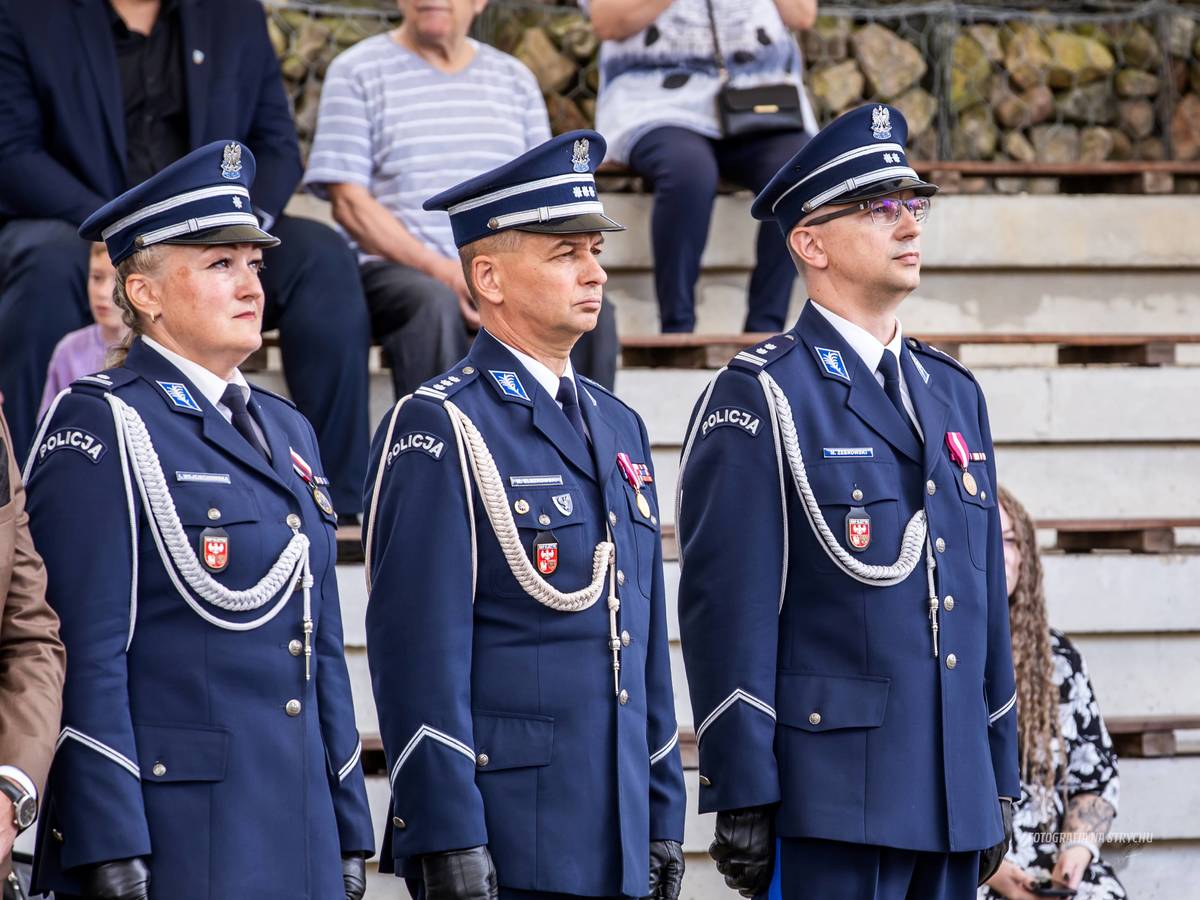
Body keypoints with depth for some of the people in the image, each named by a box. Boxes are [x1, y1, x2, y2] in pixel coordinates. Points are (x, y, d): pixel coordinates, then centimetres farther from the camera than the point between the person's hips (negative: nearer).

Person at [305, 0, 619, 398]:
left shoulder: (515, 79, 18)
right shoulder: (356, 72, 6)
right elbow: (350, 202, -2)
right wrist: (440, 271, -15)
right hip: (396, 267, -3)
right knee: (435, 304, -37)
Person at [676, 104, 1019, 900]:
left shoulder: (955, 393, 17)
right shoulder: (759, 399, -6)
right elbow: (728, 612, -11)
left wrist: (1001, 782, 17)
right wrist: (743, 799, -15)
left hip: (955, 799, 7)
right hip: (830, 798, -7)